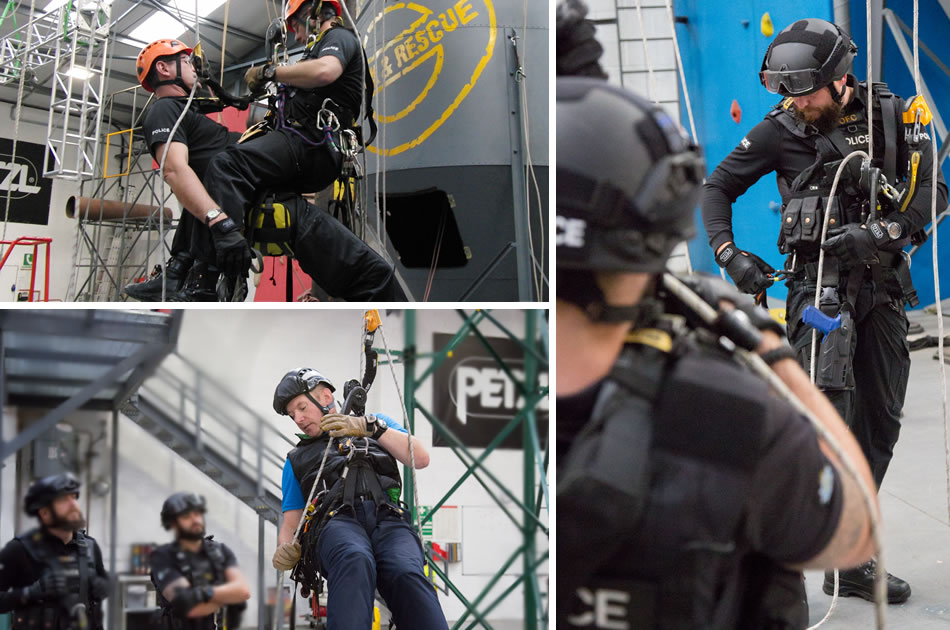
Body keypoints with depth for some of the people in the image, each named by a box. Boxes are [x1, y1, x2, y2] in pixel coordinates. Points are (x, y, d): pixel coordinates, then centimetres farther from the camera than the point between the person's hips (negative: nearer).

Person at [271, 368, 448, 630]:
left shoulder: (376, 425, 32)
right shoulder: (298, 459, 35)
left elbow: (420, 458, 15)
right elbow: (291, 522, 27)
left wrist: (370, 427, 2)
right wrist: (286, 550, 3)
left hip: (389, 519, 0)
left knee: (408, 576, -37)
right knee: (355, 564, -40)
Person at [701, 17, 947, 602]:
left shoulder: (893, 116, -1)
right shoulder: (783, 128, -4)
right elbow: (718, 187, 4)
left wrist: (881, 232, -19)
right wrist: (729, 253, -11)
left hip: (883, 280, 3)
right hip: (819, 276, -3)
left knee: (880, 421, 8)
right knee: (827, 392, -26)